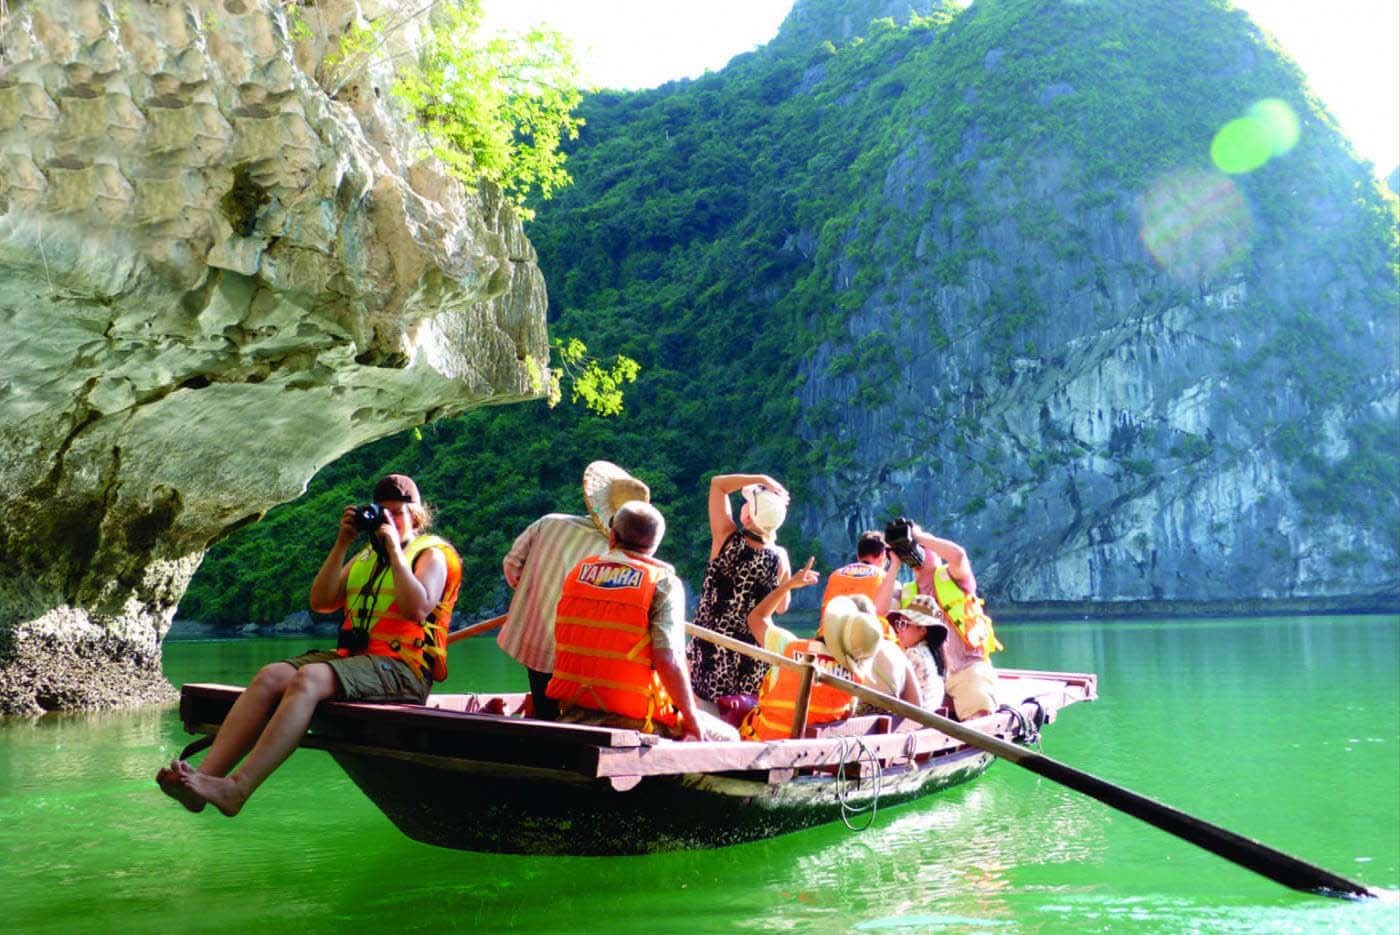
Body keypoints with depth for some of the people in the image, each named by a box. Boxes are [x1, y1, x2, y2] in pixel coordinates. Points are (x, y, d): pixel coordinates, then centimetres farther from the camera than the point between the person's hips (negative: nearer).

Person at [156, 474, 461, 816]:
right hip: (352, 657, 7)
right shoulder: (365, 556, 26)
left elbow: (418, 609, -16)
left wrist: (394, 549, -10)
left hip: (402, 668, -7)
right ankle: (206, 773, -32)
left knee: (308, 679, -32)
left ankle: (237, 788, -43)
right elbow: (320, 602, 13)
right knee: (270, 676, -19)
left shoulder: (433, 554, 5)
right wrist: (341, 544, 6)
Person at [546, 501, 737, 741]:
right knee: (727, 738, 12)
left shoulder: (578, 571, 8)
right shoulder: (664, 583, -8)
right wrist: (691, 717, -5)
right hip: (632, 719, -6)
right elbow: (667, 660, -16)